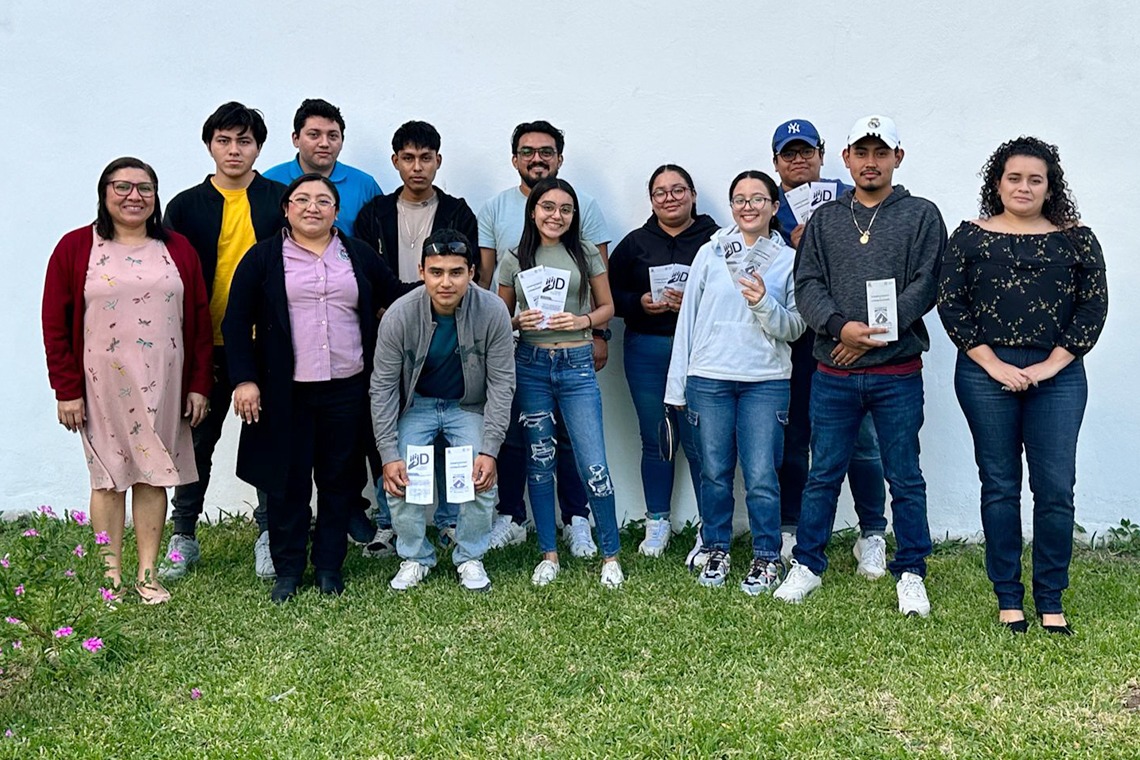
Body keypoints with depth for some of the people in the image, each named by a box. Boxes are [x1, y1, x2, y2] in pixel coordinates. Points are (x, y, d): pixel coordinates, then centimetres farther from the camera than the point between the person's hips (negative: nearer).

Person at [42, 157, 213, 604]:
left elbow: (199, 320, 7)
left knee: (154, 474, 6)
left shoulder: (178, 250, 8)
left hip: (162, 385, 2)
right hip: (102, 384, -2)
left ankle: (148, 575, 16)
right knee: (108, 476, 5)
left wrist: (199, 384, 2)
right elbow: (56, 325, -1)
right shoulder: (76, 248, 1)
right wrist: (67, 390, -5)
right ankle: (111, 575, 14)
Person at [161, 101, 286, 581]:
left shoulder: (281, 201, 3)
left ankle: (270, 533, 20)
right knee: (197, 441, 9)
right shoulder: (186, 206, 5)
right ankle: (183, 537, 22)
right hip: (206, 346, 1)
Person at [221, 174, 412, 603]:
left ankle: (330, 567, 21)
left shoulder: (360, 256, 11)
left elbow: (396, 296, 15)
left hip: (347, 390, 2)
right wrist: (244, 379, -7)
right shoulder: (263, 258, 3)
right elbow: (237, 322, 1)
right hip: (285, 391, -2)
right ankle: (287, 570, 17)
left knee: (339, 480, 8)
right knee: (287, 481, 4)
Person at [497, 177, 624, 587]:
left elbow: (607, 307, 9)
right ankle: (548, 555, 21)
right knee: (539, 461, 9)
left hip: (577, 365, -1)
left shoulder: (586, 254, 4)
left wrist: (582, 321, -11)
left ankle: (610, 556, 11)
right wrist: (520, 321, -10)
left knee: (593, 465, -5)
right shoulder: (515, 260, 5)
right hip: (530, 365, 1)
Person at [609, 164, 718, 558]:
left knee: (699, 440, -3)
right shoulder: (635, 243, 10)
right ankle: (657, 523, 22)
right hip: (646, 351, 3)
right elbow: (612, 295, 8)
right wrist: (641, 303, -9)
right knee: (654, 440, 11)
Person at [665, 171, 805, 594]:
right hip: (709, 378, 1)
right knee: (715, 473, 8)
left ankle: (767, 558, 12)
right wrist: (676, 383, 5)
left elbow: (795, 327, 4)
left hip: (766, 381, -1)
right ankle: (716, 551, 24)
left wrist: (764, 304, -16)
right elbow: (688, 317, 7)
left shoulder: (789, 260, 6)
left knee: (761, 477, -3)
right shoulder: (710, 253, 6)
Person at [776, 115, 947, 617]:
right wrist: (839, 326, -16)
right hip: (834, 375, 2)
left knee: (905, 478, 6)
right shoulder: (825, 220, 11)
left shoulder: (921, 216, 4)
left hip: (897, 373, -2)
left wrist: (876, 332, -14)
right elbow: (807, 284, 2)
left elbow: (927, 285, -5)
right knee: (823, 475, 9)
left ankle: (910, 574, 18)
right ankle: (807, 566, 21)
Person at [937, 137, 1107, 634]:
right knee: (1000, 486, 5)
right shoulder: (970, 237, 5)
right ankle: (1007, 597, 15)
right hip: (987, 375, 0)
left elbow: (1093, 307, 3)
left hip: (1057, 376, 1)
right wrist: (993, 364, -8)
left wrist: (1052, 364, -7)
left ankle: (1051, 600, 11)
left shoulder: (1076, 240, 7)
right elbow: (951, 305, 0)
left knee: (1055, 488, -1)